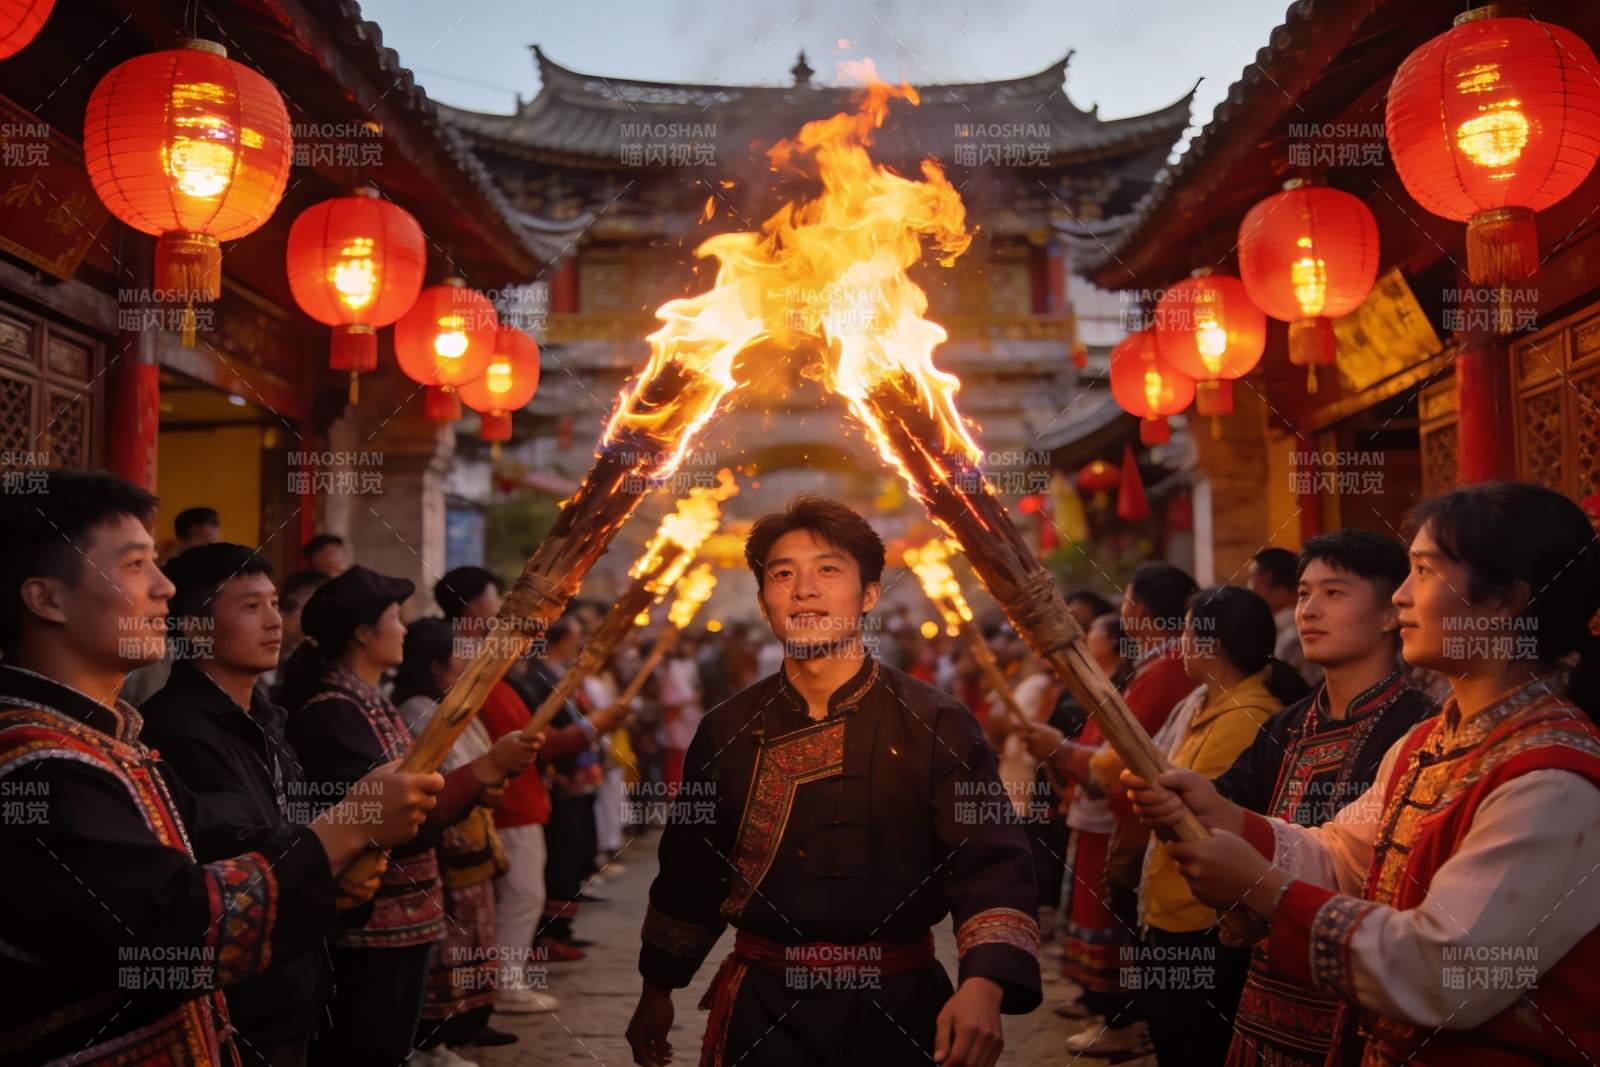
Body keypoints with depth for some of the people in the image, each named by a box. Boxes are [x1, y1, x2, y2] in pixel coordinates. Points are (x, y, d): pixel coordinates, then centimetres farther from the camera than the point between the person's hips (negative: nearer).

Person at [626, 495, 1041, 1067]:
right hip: (762, 1009, 1)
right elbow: (688, 872, 11)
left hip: (894, 1010, 0)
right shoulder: (726, 731, -1)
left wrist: (984, 984, -33)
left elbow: (993, 865, -17)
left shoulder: (936, 725, -9)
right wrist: (658, 989, 17)